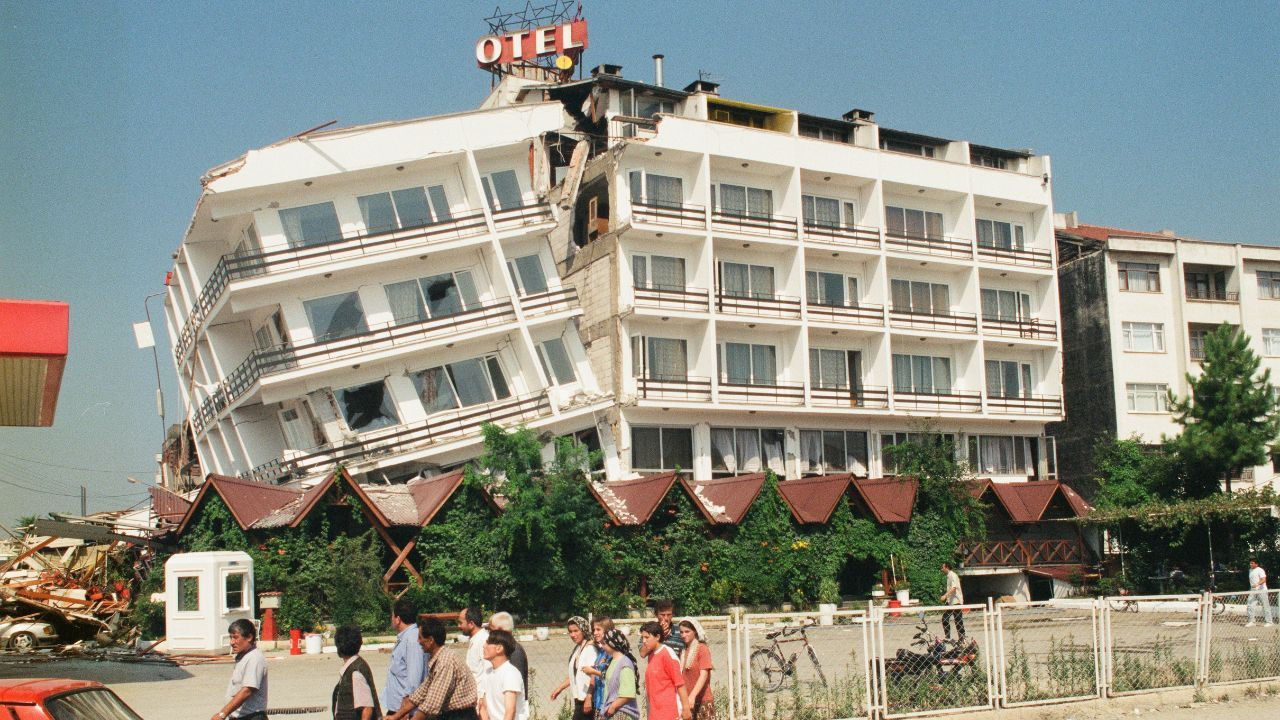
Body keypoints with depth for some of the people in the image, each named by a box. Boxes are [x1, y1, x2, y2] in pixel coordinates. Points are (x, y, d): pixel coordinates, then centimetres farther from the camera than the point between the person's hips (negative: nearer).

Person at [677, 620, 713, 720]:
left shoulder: (702, 649, -6)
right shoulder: (683, 652, 12)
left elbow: (703, 675, -16)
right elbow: (682, 678, 12)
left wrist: (692, 696, -26)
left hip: (702, 701, -5)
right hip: (687, 702, 5)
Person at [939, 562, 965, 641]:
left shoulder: (953, 575, -14)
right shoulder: (948, 576, 16)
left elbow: (953, 588, -27)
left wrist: (945, 595, -36)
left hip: (956, 601, -10)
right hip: (950, 601, 10)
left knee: (958, 621, -4)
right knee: (945, 619, 4)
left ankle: (962, 638, 2)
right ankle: (947, 637, 9)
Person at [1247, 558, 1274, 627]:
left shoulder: (1260, 570, -9)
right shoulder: (1250, 570, 16)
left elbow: (1263, 580, -21)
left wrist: (1257, 584, -36)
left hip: (1262, 591, -7)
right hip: (1253, 591, 7)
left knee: (1265, 606, 0)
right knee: (1250, 606, -1)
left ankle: (1268, 622, 8)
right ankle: (1251, 622, 4)